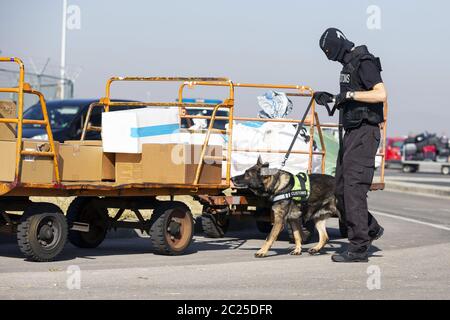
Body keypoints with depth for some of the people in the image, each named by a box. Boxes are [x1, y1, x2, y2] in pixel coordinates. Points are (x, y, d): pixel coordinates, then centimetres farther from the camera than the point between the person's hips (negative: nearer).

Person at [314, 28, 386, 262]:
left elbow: (381, 94, -23)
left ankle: (359, 249, -9)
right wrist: (332, 98, 12)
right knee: (341, 190, 13)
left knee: (354, 189, -11)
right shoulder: (349, 64, 17)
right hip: (350, 133, 10)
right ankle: (371, 229, 28)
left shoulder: (364, 62, -12)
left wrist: (349, 94, -25)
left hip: (364, 133, -10)